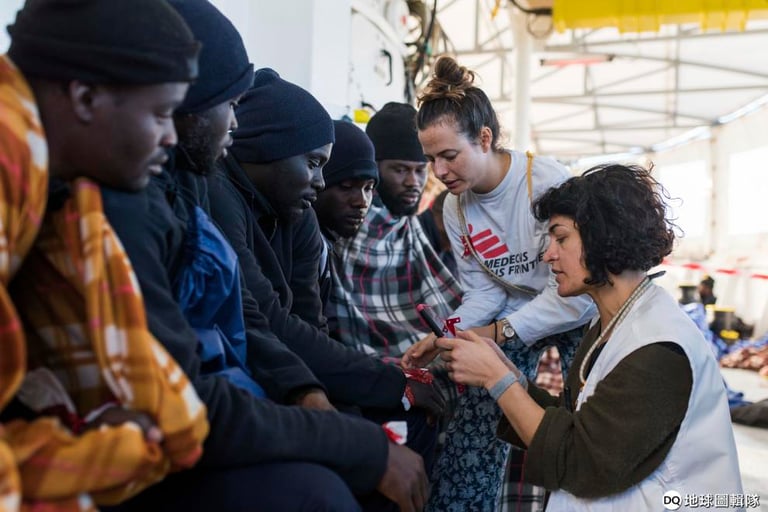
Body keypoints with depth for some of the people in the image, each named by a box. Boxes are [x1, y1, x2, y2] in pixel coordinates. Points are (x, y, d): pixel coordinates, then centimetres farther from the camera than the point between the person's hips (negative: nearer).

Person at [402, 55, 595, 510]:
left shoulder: (548, 183, -25)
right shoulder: (456, 206, -5)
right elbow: (483, 291, -1)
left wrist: (498, 332, -29)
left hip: (577, 313, -4)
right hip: (515, 310, 5)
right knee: (475, 425, -4)